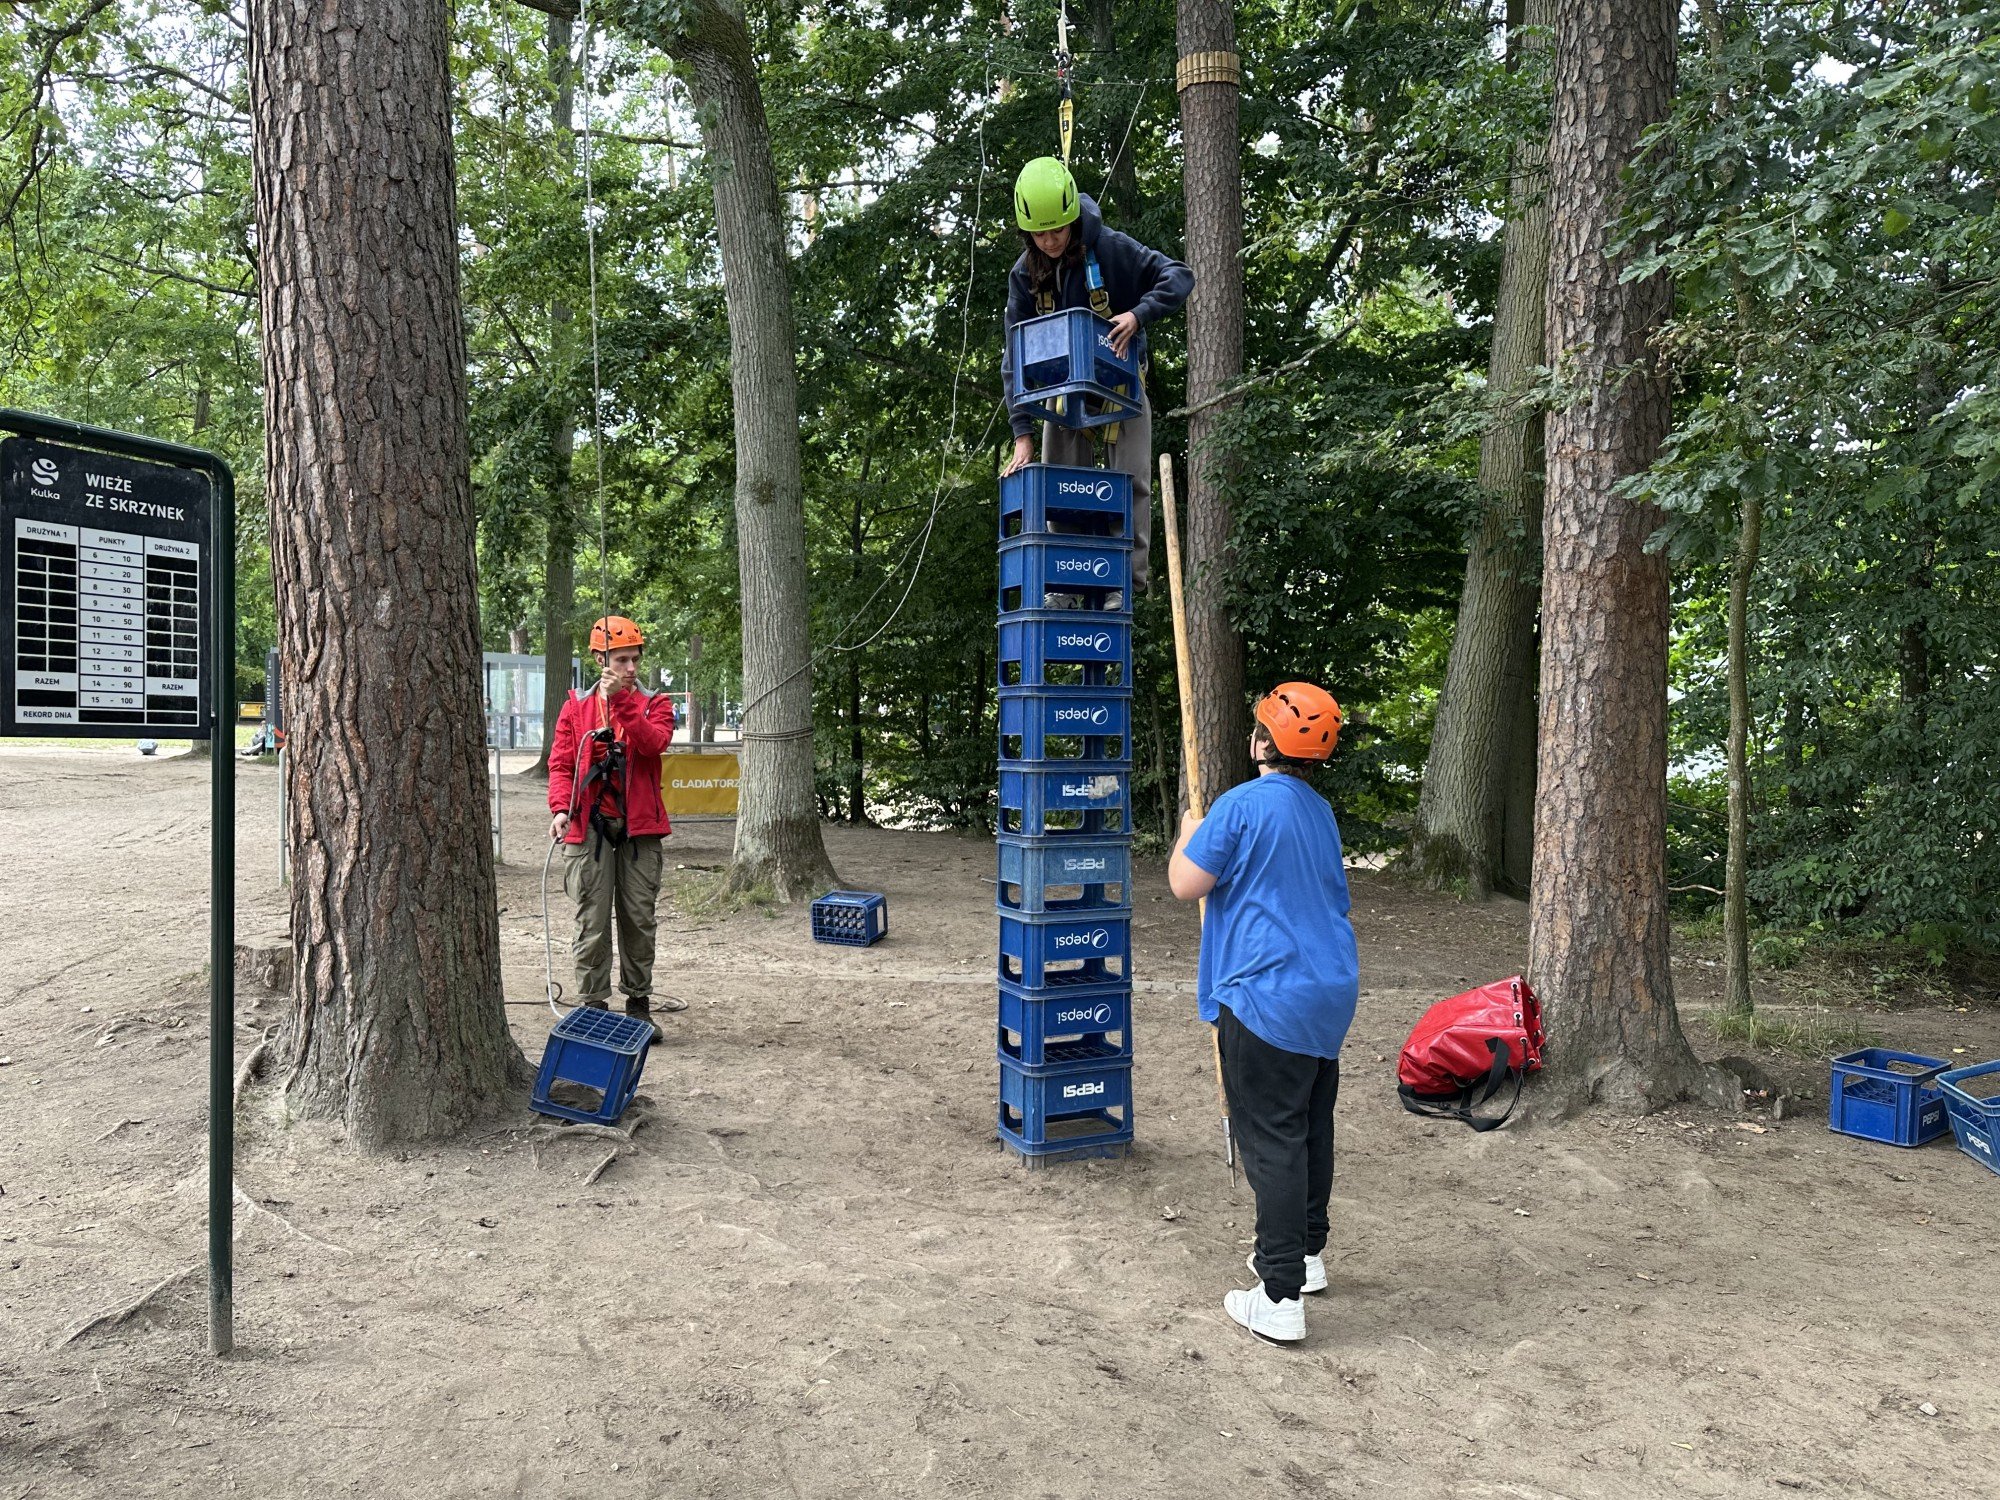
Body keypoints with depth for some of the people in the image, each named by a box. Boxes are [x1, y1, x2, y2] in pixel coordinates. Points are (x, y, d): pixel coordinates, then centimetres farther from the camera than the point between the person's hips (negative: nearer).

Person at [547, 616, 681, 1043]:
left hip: (640, 827, 1)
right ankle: (593, 1007, 8)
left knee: (640, 919, 6)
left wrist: (621, 700, -20)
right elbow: (560, 763, 4)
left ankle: (639, 1003, 18)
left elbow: (654, 743, -14)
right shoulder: (577, 706, 9)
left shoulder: (654, 703, 7)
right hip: (589, 827, 0)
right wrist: (561, 808, -12)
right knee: (593, 922, 0)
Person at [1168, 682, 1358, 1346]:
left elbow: (1186, 885, -12)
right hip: (1330, 991, 9)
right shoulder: (1321, 812, 12)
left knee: (1271, 1141, -5)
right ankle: (1307, 1253, 34)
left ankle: (1281, 1298, -4)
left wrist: (1190, 835, 6)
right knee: (1312, 1128, 19)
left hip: (1267, 995, -8)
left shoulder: (1241, 805, -15)